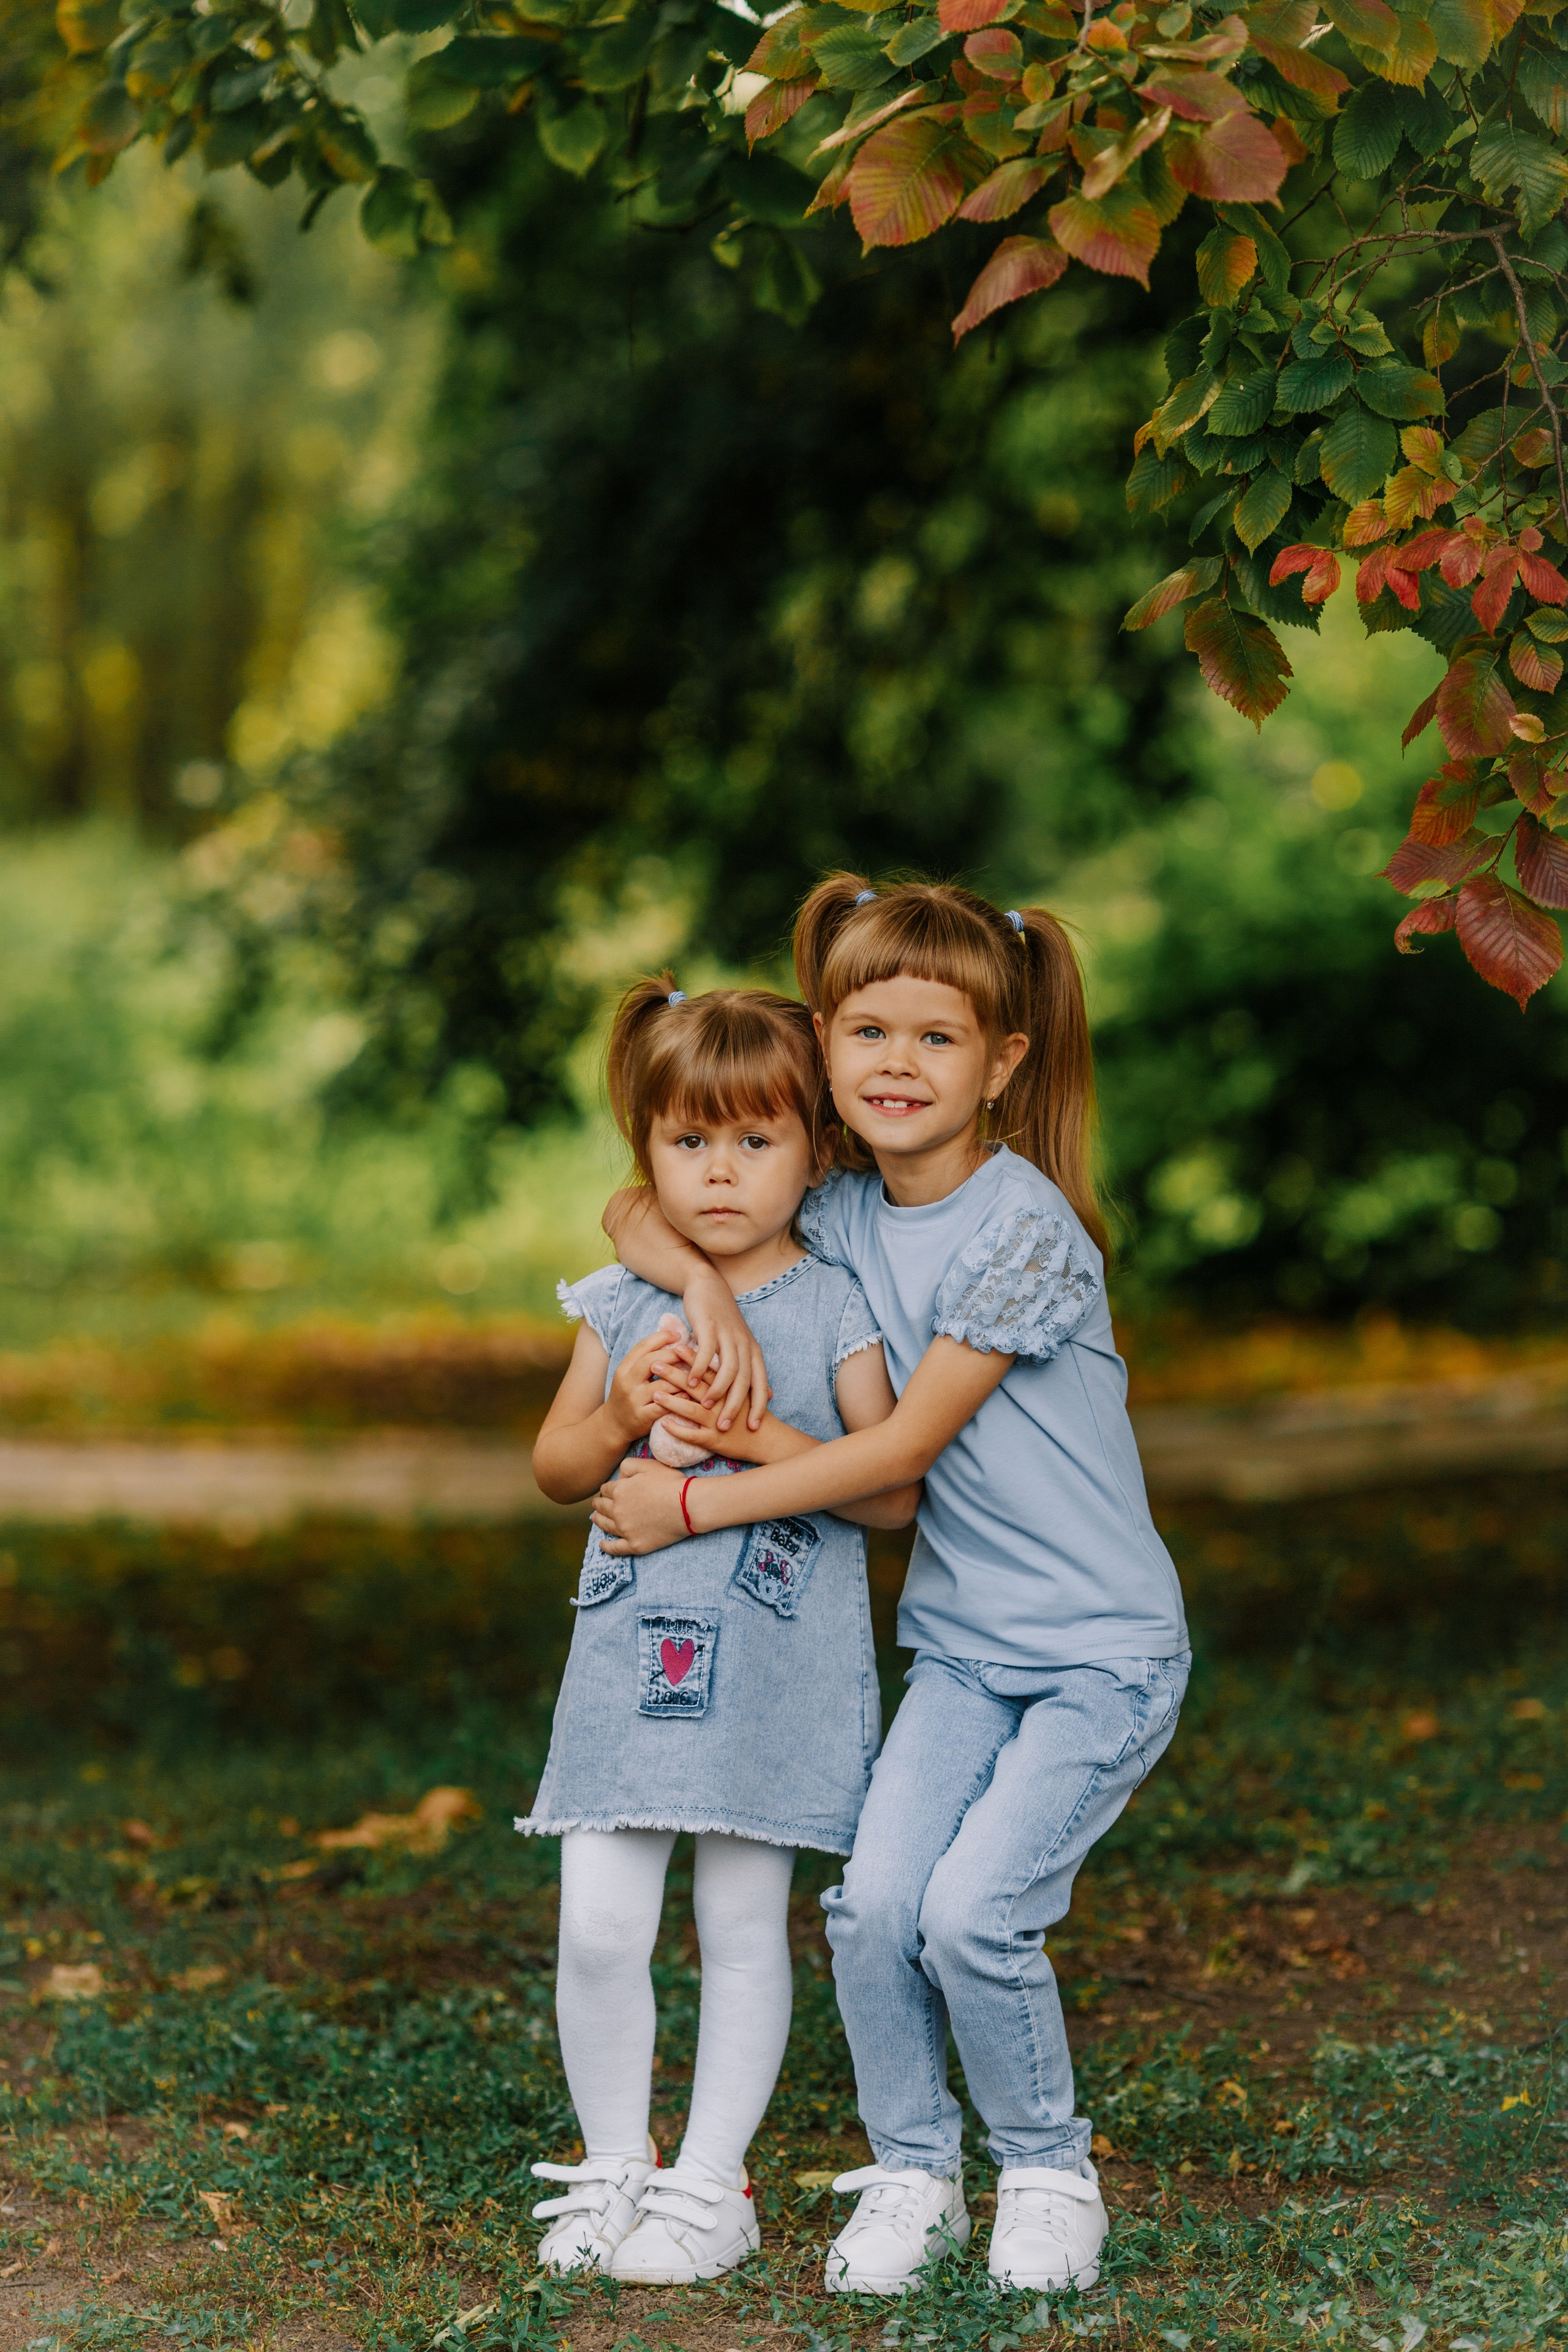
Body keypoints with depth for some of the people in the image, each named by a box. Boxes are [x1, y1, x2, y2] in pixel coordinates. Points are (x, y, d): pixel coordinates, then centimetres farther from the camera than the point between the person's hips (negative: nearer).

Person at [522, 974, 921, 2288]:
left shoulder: (835, 1310, -3)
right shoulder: (623, 1303, 6)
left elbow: (893, 1493, -7)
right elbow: (556, 1471, 11)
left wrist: (761, 1438, -19)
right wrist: (623, 1414, -9)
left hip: (774, 1672, -2)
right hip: (631, 1661, 3)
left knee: (743, 1930, 5)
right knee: (598, 1928, -2)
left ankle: (710, 2184, 17)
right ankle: (613, 2166, 16)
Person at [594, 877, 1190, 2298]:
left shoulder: (1024, 1227, -17)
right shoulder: (842, 1212, 3)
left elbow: (905, 1446, -17)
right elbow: (636, 1210, 11)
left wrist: (698, 1505, -14)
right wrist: (707, 1288, -11)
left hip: (1105, 1648, -5)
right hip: (962, 1644, 6)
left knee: (973, 1910, -17)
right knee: (874, 1904, -11)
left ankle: (1049, 2172, 7)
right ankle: (912, 2177, 10)